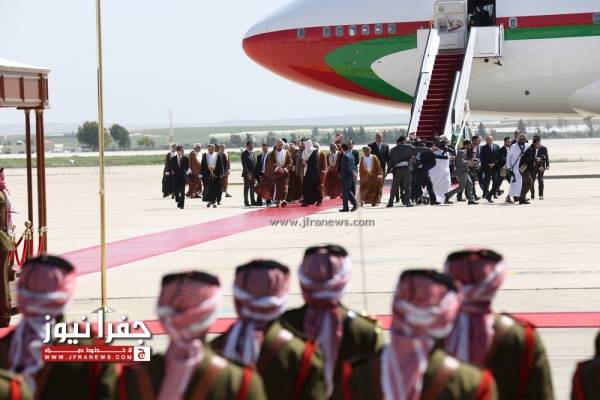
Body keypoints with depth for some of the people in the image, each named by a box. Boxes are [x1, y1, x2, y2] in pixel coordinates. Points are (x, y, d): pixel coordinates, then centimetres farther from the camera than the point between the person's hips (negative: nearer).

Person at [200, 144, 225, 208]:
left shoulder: (217, 155, 2)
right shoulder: (205, 155, 4)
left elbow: (221, 165, 3)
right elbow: (202, 165, 6)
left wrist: (221, 174, -2)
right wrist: (201, 174, 2)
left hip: (216, 174, 0)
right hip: (207, 174, 0)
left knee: (215, 189, 0)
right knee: (207, 188, -2)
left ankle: (214, 202, 9)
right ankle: (209, 200, 14)